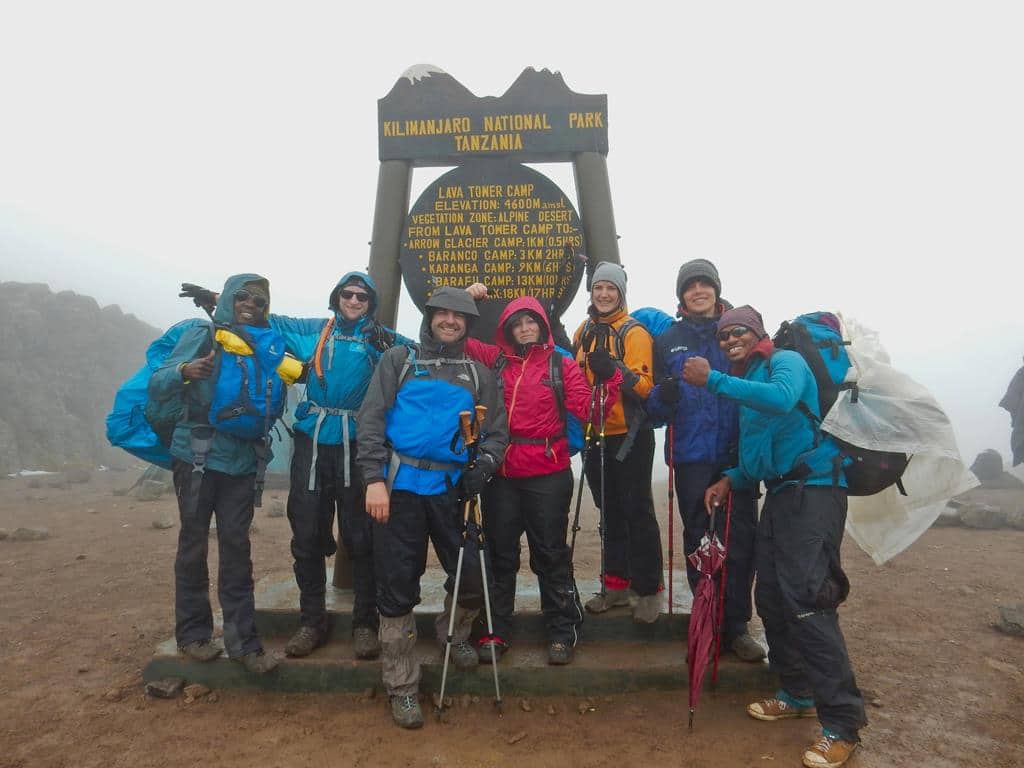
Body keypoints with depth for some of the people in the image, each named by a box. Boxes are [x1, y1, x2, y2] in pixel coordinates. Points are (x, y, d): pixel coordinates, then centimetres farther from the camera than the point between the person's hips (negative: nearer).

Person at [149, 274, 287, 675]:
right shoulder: (202, 335, -2)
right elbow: (157, 387, -10)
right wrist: (184, 372, -31)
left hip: (241, 461, 3)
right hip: (197, 456, -3)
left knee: (236, 548, 3)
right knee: (194, 544, 5)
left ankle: (243, 641, 6)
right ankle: (193, 634, 18)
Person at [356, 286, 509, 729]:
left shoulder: (478, 374, 14)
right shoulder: (399, 360, 7)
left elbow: (496, 431, 10)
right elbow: (371, 420, -1)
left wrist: (483, 466, -11)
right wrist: (375, 480, -12)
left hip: (452, 487, 2)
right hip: (400, 485, -2)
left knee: (473, 574, 2)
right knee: (397, 587, 3)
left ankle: (454, 632, 36)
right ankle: (402, 687, 19)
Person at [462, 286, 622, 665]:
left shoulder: (562, 364, 3)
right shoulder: (495, 359, 7)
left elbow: (588, 409, -6)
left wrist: (609, 380, -20)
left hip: (548, 474, -2)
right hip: (501, 473, 2)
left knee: (550, 553, 7)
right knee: (500, 553, 13)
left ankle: (562, 631, 23)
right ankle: (497, 630, 28)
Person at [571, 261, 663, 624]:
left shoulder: (634, 332, -8)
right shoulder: (583, 332, 10)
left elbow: (643, 385, -16)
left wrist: (614, 369, -31)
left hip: (629, 436, -6)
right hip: (595, 434, 6)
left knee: (637, 512, 0)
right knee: (609, 512, 14)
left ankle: (648, 590, 12)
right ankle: (615, 583, 26)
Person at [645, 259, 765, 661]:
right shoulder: (668, 341, 10)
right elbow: (656, 408, 8)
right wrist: (664, 396, -14)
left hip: (738, 452, 0)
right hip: (691, 454, 0)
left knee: (740, 538, 1)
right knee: (698, 540, 6)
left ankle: (737, 626, 16)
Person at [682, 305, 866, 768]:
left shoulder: (786, 361, -6)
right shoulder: (748, 382, 19)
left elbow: (782, 398, -31)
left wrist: (713, 380, -29)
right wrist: (732, 479, 6)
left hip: (813, 489, -9)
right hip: (780, 492, 9)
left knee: (807, 601, -16)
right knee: (771, 598, 10)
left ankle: (842, 722, -7)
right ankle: (799, 695, 25)